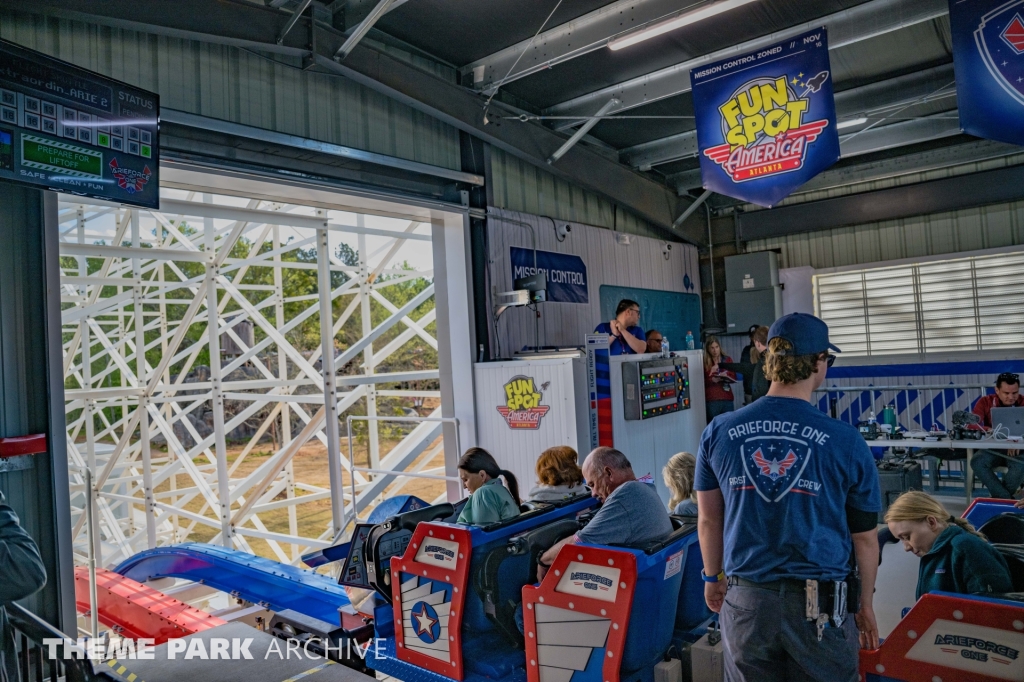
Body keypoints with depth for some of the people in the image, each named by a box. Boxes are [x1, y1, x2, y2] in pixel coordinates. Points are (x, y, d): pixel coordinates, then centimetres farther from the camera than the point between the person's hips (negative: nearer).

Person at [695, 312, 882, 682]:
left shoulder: (718, 432, -6)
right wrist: (865, 605, 14)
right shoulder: (846, 442, -11)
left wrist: (713, 577, 20)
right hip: (821, 604, -1)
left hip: (745, 600, 2)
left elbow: (709, 520, 4)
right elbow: (864, 538, -1)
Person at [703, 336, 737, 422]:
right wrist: (712, 380, -18)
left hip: (727, 398, 3)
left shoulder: (727, 360, 12)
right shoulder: (704, 362, 0)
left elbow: (734, 377, 11)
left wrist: (726, 376, -9)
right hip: (711, 400, -3)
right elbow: (702, 381, -1)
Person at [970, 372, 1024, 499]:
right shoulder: (985, 402, -2)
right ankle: (1007, 498, -18)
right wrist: (990, 430, -33)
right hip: (993, 449, 1)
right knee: (977, 462, -30)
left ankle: (998, 497, -10)